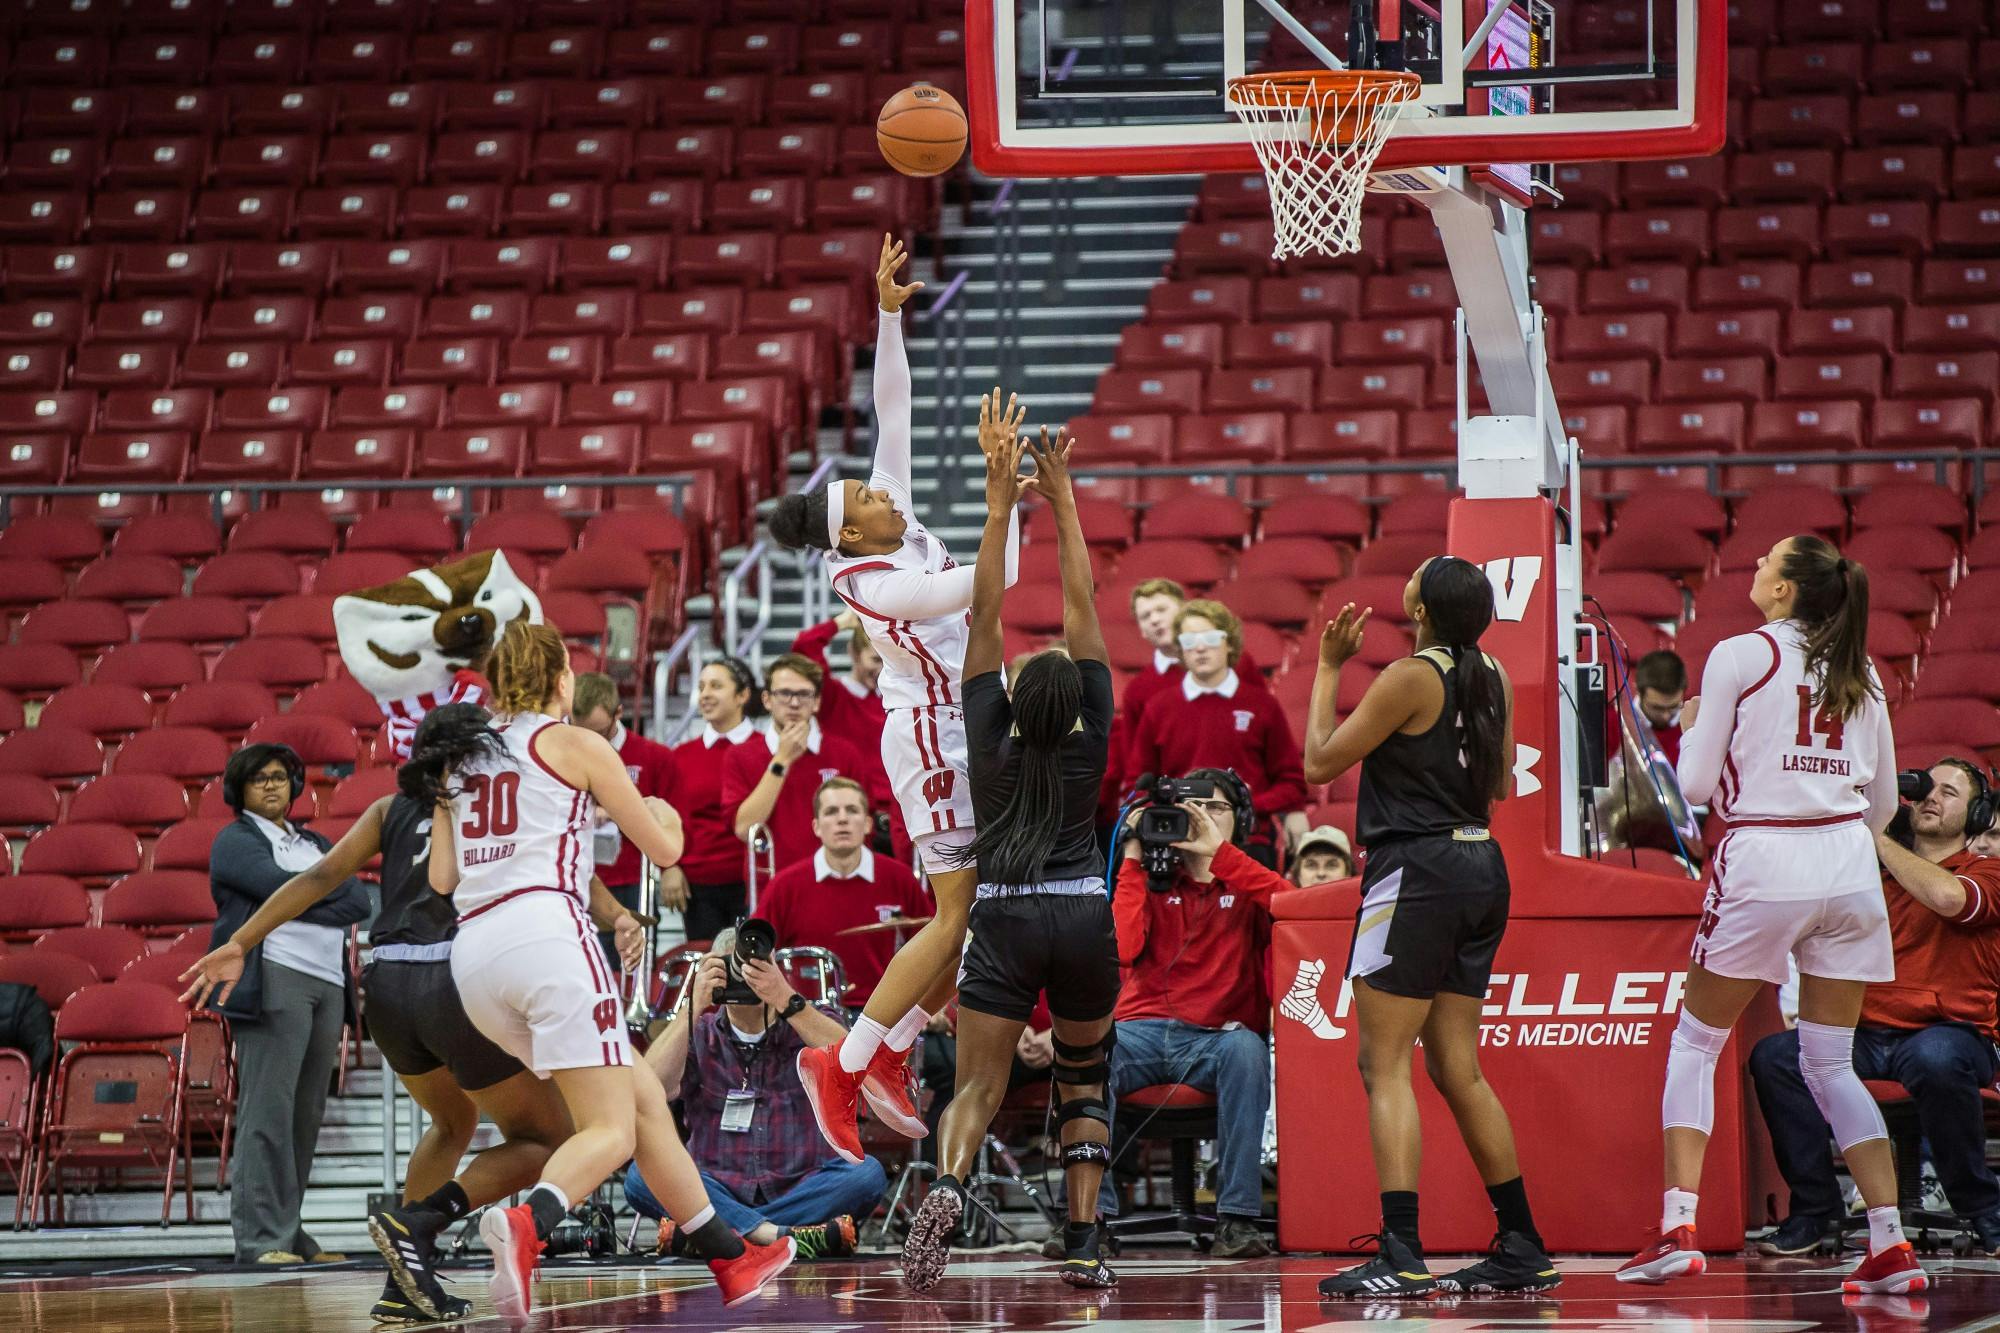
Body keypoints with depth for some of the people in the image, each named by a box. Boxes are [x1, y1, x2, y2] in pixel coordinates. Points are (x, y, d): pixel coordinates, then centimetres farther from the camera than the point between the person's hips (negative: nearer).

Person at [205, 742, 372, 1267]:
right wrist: (334, 888, 1)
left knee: (307, 1113, 4)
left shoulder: (316, 845, 25)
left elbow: (359, 903, 9)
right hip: (275, 980, -7)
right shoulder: (235, 841, 6)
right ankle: (260, 1236, -17)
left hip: (327, 982, 7)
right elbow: (278, 886, -12)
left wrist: (302, 901, -6)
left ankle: (288, 1231, 6)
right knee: (269, 1108, -13)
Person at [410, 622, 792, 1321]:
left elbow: (441, 877, 17)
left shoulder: (460, 757, 20)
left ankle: (730, 1260, 17)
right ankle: (525, 1223, -40)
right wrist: (666, 816, 34)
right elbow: (664, 849, 11)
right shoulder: (574, 744, 6)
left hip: (474, 949, 7)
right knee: (611, 1129, -10)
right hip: (546, 928, -7)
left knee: (644, 1099, 16)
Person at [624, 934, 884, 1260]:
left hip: (800, 1192, 0)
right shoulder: (698, 1034, 10)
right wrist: (694, 1006, -15)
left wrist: (786, 1001, -25)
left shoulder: (806, 1025, 7)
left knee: (866, 1173, -28)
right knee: (641, 1176, -27)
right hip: (719, 1194, 0)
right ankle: (776, 1235, -41)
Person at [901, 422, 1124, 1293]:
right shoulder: (1091, 745, -1)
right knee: (1083, 1080, 19)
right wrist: (1063, 504, 2)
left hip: (1005, 924, -1)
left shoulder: (992, 744, -1)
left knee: (977, 1088, -6)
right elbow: (1082, 612, 1)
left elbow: (985, 619, -1)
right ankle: (1083, 1244, 7)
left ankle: (948, 1186, -38)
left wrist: (1000, 504, -1)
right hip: (1085, 920, 1)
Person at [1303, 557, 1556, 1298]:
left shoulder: (1410, 679, -13)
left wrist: (1329, 667, 2)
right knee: (1458, 1071, 14)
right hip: (1481, 869, 8)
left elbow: (1320, 763, -7)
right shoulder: (1493, 679, 9)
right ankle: (1523, 1249, 16)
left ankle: (1400, 1256, -16)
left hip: (1417, 872, -8)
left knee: (1385, 1067, -7)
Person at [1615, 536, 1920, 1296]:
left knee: (1695, 1045, 8)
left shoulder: (1738, 657, -3)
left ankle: (1679, 1228, -2)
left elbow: (1696, 785, -1)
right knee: (1831, 1066, 9)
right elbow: (1884, 803, 15)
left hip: (1763, 863, -4)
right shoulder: (1858, 673, 12)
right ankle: (1891, 1247, -2)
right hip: (1849, 867, 5)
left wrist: (1691, 726, 18)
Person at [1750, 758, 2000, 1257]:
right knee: (1774, 1056, -20)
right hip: (1870, 1029, 5)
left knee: (1935, 1060, -41)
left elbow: (1948, 897, -18)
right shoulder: (1875, 873, 20)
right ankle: (1815, 1209, -10)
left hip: (1953, 1031, -5)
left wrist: (1877, 838, -8)